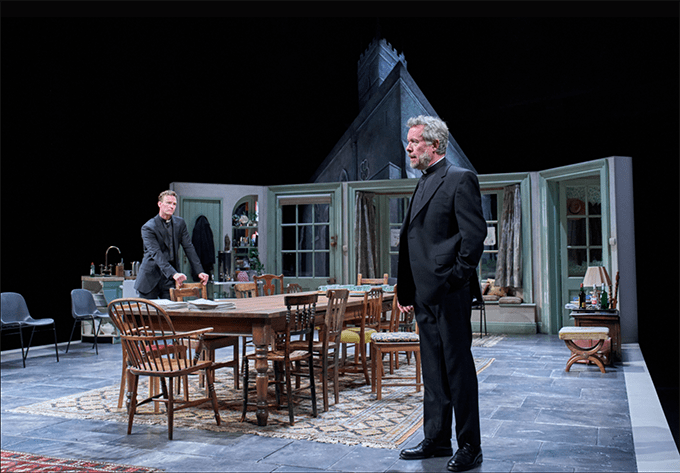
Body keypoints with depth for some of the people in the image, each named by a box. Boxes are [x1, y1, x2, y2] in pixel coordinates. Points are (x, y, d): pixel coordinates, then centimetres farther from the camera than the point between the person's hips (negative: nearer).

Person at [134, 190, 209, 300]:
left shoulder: (180, 223, 6)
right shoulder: (148, 228, -11)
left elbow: (189, 248, 3)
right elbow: (156, 254, -22)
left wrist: (199, 271, -9)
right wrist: (173, 274, -36)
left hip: (169, 280, 3)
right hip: (151, 277, -3)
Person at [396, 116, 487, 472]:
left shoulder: (460, 179, -7)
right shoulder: (423, 184, 18)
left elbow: (475, 234, -14)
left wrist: (456, 279, -16)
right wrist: (406, 289, 15)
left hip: (449, 294, -9)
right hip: (425, 295, 9)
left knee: (458, 368, 0)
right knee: (433, 369, 15)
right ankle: (436, 440, 26)